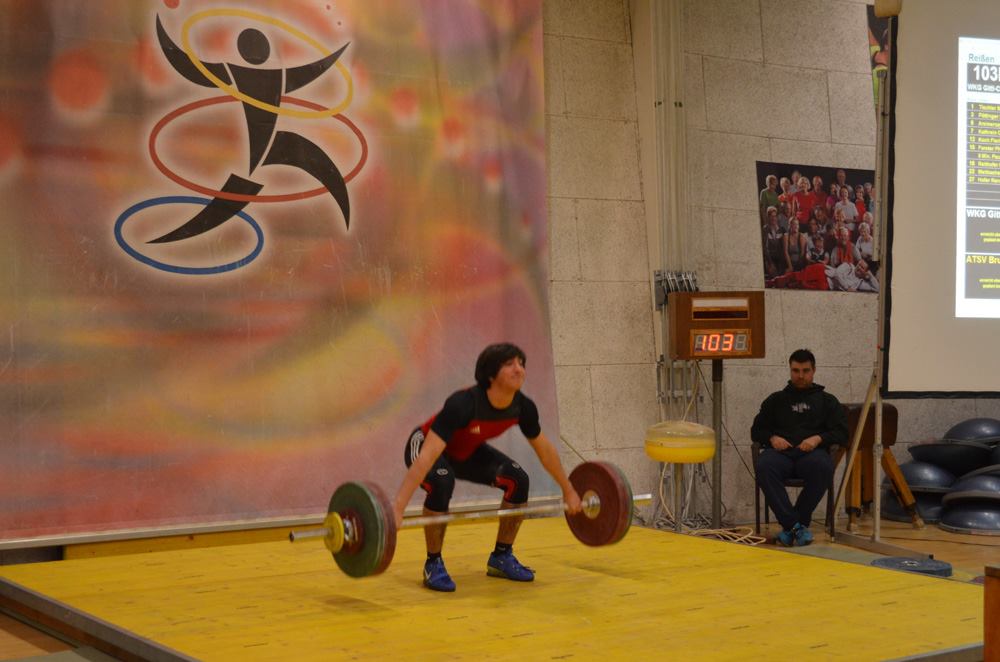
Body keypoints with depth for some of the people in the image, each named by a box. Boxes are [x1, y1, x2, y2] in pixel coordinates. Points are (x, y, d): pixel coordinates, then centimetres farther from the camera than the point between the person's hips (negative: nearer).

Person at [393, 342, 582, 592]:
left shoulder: (522, 407, -21)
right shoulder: (463, 404, -41)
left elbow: (544, 448, -1)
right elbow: (427, 457, -46)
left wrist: (568, 490, 7)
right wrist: (397, 509, -51)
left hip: (467, 451, 6)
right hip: (426, 445, -6)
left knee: (517, 479, -14)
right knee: (442, 483, -37)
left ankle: (501, 557, 3)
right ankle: (433, 564, -17)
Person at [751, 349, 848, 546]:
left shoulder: (827, 400, 24)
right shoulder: (776, 399, 27)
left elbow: (841, 432, 13)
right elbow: (756, 430, 25)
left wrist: (818, 438, -7)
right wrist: (771, 438, 1)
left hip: (812, 452, -1)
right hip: (781, 452, 1)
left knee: (822, 466, -39)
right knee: (764, 466, -36)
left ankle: (800, 522, -26)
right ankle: (793, 524, -36)